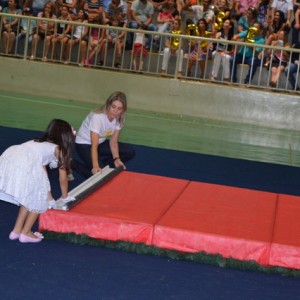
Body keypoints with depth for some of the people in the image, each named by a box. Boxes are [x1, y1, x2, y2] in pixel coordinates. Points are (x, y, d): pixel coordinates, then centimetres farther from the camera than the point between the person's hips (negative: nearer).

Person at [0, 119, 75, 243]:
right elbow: (63, 178, 24)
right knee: (38, 199, 13)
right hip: (24, 165, -7)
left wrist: (50, 199, 45)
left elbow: (42, 174, 40)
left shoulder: (40, 143, 36)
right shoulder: (59, 149, 17)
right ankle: (26, 233, 19)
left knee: (29, 197, 24)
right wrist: (65, 197, 40)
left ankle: (17, 230, 29)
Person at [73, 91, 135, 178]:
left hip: (101, 143, 7)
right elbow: (94, 146, -39)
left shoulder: (119, 118, -13)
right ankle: (73, 164, -3)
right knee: (98, 173, -25)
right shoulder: (97, 117, -33)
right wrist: (95, 166, -52)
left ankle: (102, 165, -4)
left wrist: (116, 159, -27)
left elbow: (113, 141, -10)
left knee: (129, 152, -8)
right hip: (84, 145, -7)